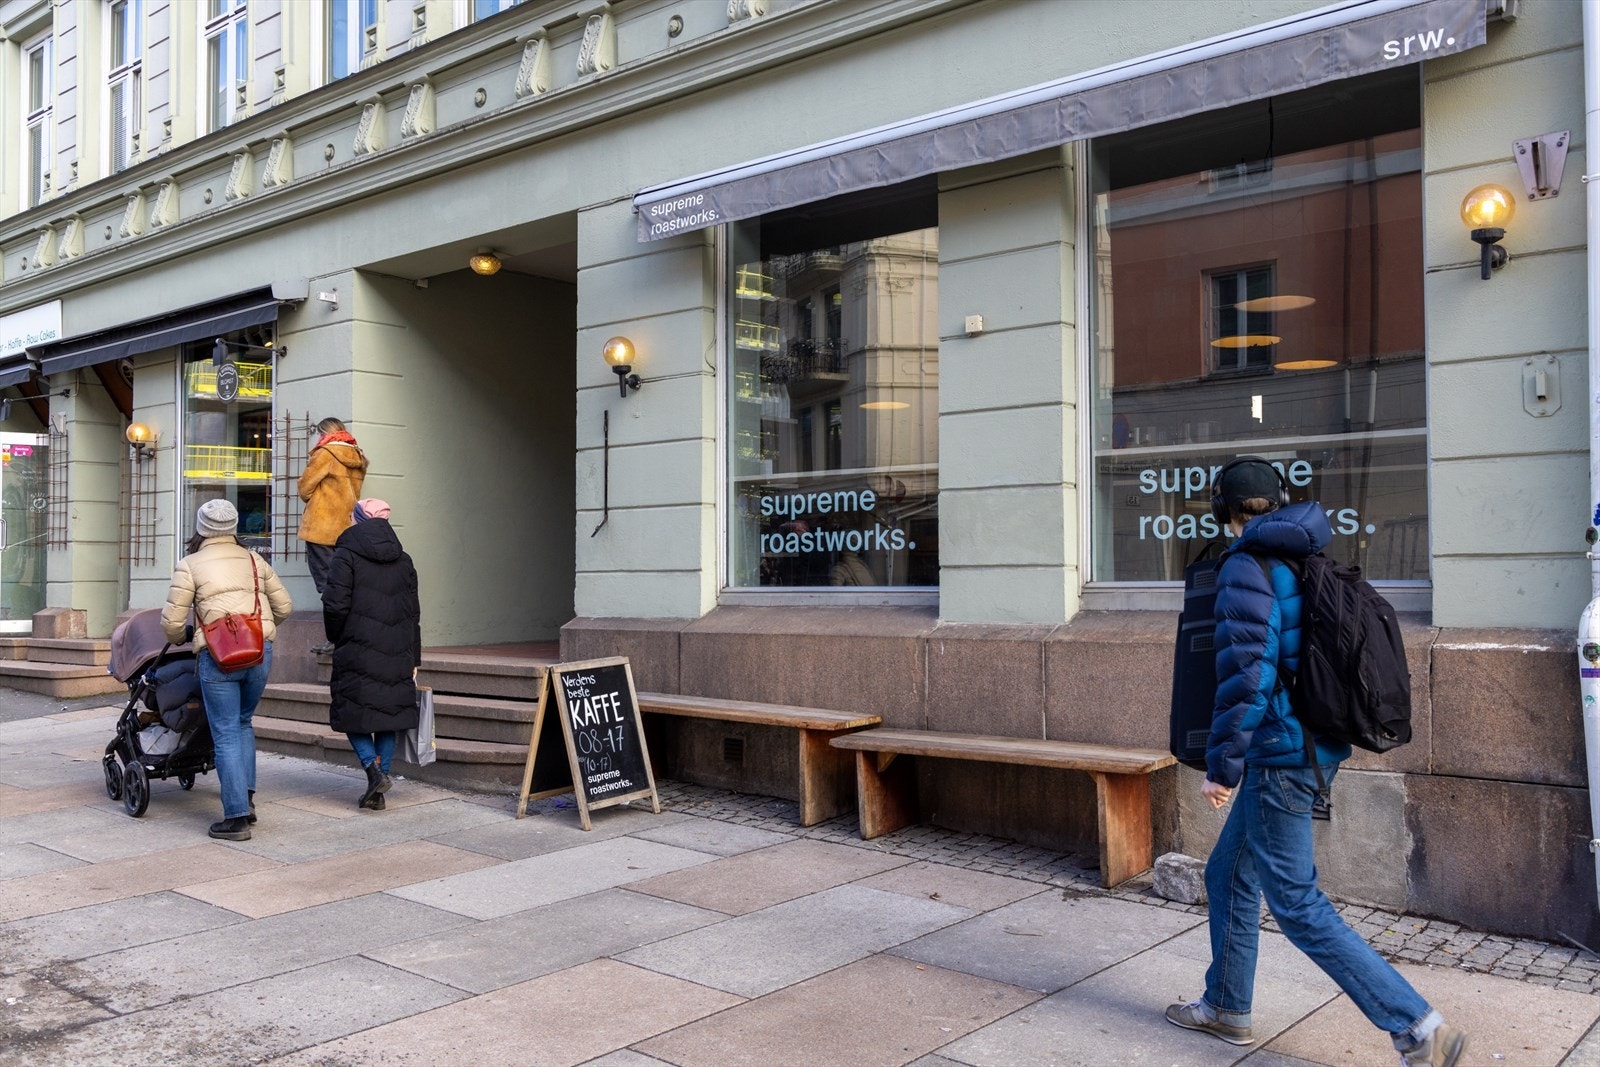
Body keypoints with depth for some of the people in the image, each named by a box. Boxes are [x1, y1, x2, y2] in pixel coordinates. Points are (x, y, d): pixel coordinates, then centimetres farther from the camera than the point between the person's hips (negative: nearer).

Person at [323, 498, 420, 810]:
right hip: (397, 654, 5)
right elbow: (413, 612, 13)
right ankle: (377, 793, 11)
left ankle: (374, 769, -12)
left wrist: (336, 638, 8)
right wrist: (414, 660, 17)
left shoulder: (346, 555, -5)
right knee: (389, 715, 8)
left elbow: (336, 605, -12)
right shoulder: (403, 560, 11)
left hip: (358, 652, -4)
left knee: (354, 714, 7)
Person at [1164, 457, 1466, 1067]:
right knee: (1228, 874, 20)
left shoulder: (1246, 567, -14)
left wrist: (1222, 766, -17)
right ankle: (1225, 1007, 31)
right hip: (1319, 747, 10)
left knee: (1297, 905, -2)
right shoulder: (1308, 562, 12)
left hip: (1279, 755, -9)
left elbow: (1246, 670, -22)